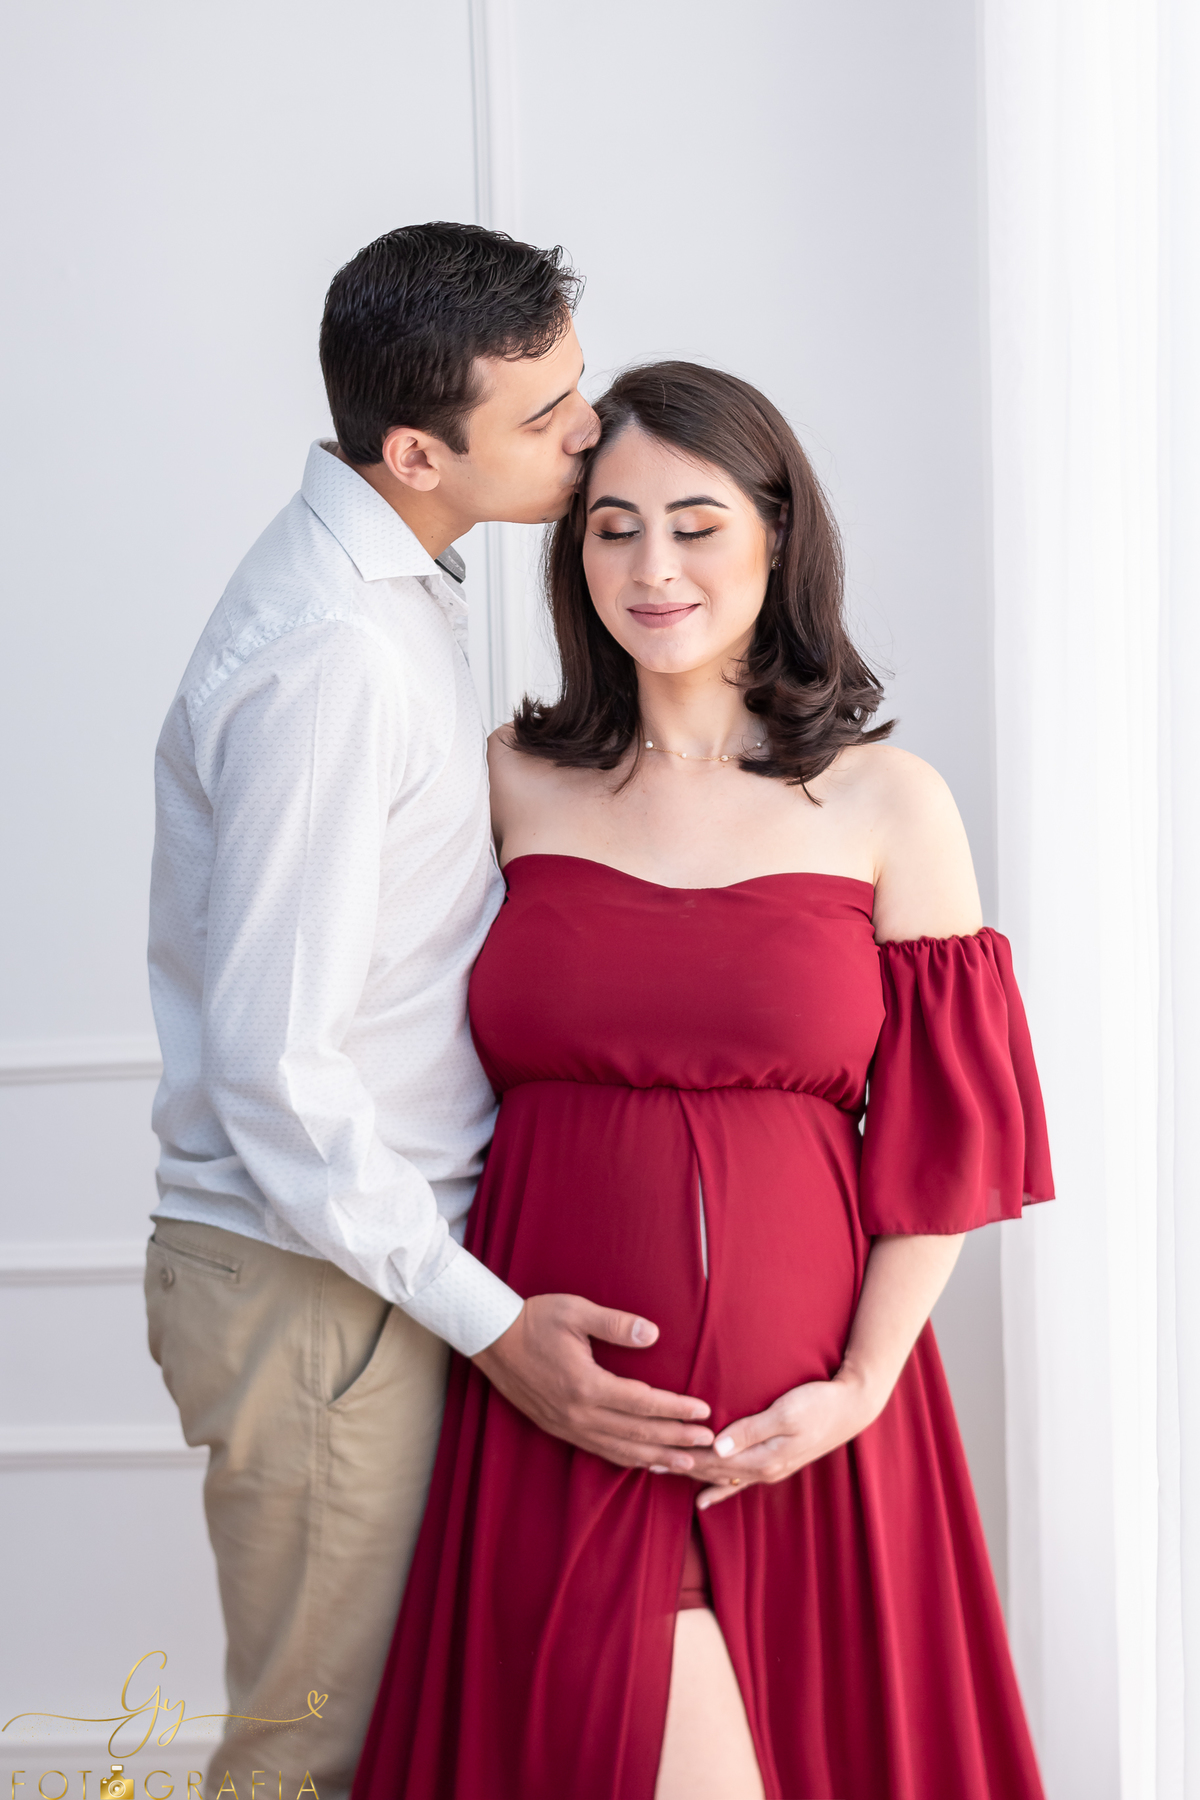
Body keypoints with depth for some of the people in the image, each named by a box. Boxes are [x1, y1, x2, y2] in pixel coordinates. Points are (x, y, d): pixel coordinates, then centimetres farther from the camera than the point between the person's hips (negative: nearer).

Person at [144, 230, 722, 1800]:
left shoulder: (390, 583, 8)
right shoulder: (331, 657, -24)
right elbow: (271, 1070, -25)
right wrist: (496, 1324, -22)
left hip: (381, 1232, 9)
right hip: (318, 1283, -9)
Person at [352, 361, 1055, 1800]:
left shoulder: (887, 805, 1)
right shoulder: (516, 781, 5)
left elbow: (942, 1127, 1)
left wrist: (862, 1385, -8)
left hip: (794, 1398, 0)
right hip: (553, 1389, 0)